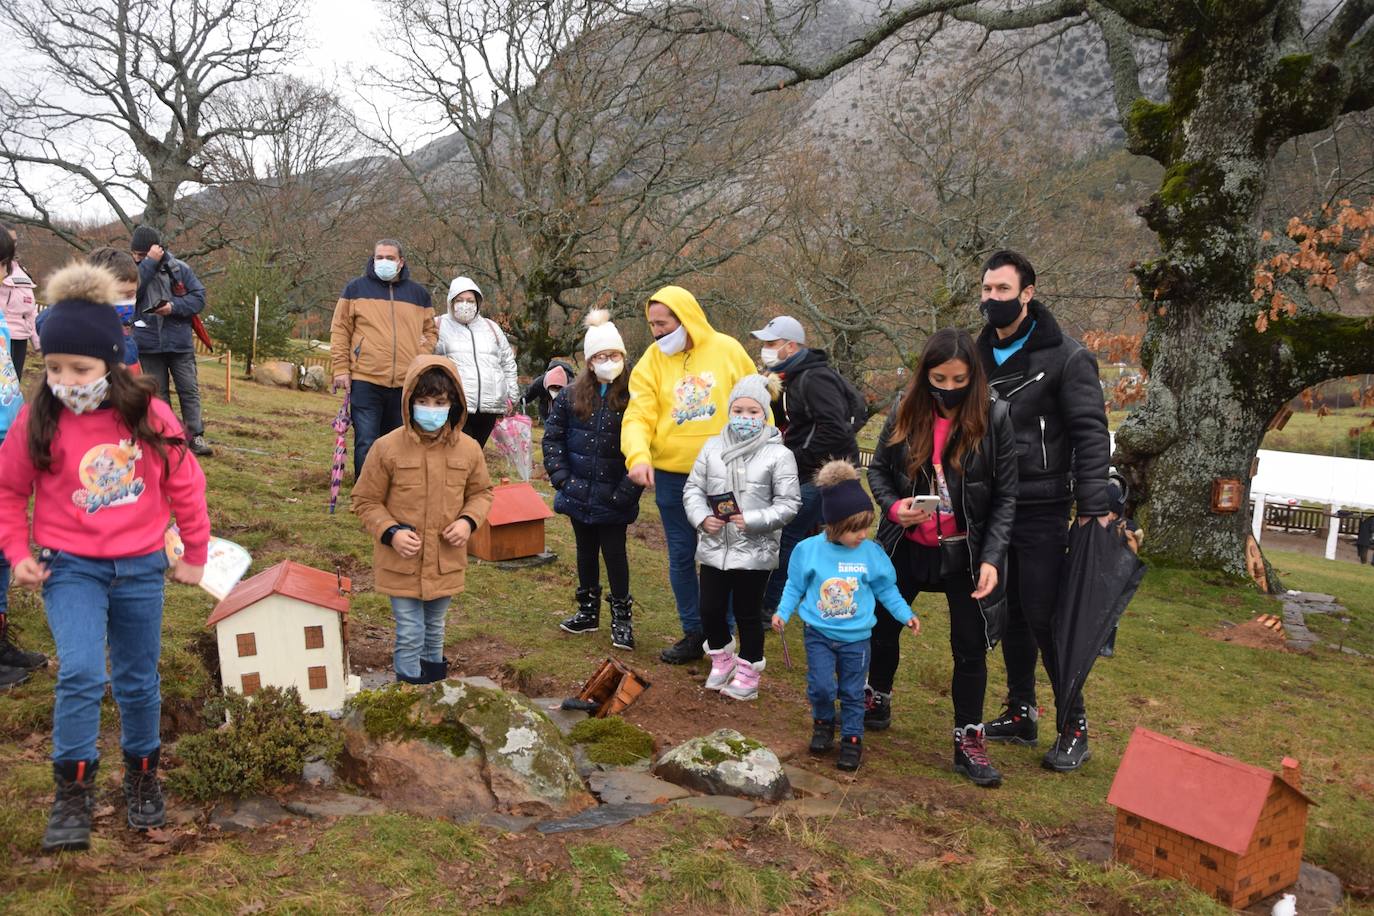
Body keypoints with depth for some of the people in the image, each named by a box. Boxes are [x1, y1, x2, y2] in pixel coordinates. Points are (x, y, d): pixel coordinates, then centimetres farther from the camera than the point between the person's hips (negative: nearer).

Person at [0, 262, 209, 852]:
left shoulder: (148, 414, -9)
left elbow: (185, 483, 2)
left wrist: (194, 554, 7)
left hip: (141, 568, 1)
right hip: (70, 566, -1)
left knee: (139, 682, 13)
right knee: (80, 674, -18)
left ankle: (142, 775, 35)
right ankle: (73, 791, 2)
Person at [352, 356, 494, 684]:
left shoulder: (468, 449, -4)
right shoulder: (387, 447, -13)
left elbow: (481, 492, 11)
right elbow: (366, 501, -4)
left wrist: (468, 521, -8)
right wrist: (390, 532, -18)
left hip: (446, 562, 3)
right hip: (402, 563, -3)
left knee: (435, 630, 21)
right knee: (410, 634, 3)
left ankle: (435, 681, 40)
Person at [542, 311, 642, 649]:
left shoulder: (633, 397, -11)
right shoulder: (572, 395, 1)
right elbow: (552, 435, 8)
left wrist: (627, 490, -15)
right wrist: (560, 476, -1)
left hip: (613, 497, -4)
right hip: (579, 493, 4)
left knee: (614, 553, 4)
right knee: (586, 551, 16)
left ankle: (622, 618, 19)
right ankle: (588, 612, 31)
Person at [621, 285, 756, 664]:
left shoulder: (727, 350, -3)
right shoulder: (651, 362, -1)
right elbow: (639, 415, -9)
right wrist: (638, 455, -27)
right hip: (671, 474, 2)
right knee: (681, 554, 10)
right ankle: (694, 632, 25)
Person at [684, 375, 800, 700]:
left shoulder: (778, 455, -7)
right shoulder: (712, 447, 2)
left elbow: (789, 503, -8)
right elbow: (693, 489, 6)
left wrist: (753, 521, -19)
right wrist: (702, 517, -11)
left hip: (755, 552, -3)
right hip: (714, 548, 3)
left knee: (747, 614, 8)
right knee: (710, 610, 12)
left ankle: (748, 670, 27)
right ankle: (721, 658, 37)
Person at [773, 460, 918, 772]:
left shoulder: (872, 553, -8)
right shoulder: (808, 550, -11)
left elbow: (886, 589, 6)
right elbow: (795, 586, 2)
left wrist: (906, 615, 1)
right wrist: (782, 612, -7)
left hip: (856, 637, 1)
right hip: (819, 634, -1)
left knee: (852, 692, 9)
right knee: (821, 686, -8)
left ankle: (852, 738, 27)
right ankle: (823, 723, 21)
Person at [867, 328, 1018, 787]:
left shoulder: (994, 418, -13)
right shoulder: (905, 413, -5)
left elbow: (1004, 496, -9)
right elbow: (878, 469, 5)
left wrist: (991, 558, -17)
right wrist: (893, 506, -16)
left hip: (965, 554, -3)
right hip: (906, 546, 3)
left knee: (970, 647, 4)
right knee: (883, 626, 17)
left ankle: (968, 741, 20)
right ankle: (877, 702, 42)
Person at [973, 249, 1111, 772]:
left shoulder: (1064, 357, -7)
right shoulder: (981, 356, 12)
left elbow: (1091, 435, -11)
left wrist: (1094, 504, -20)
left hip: (1042, 511, -6)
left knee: (1044, 616, -5)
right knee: (1009, 614, 12)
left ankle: (1074, 727, 10)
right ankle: (1020, 713, 25)